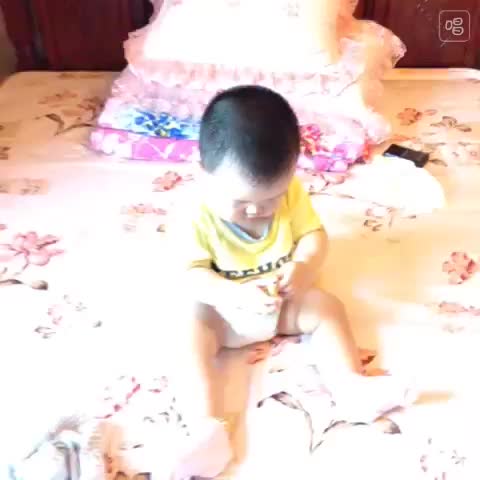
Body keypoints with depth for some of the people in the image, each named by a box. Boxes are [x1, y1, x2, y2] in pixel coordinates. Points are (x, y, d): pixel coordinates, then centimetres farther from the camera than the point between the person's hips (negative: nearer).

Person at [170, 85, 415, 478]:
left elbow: (315, 236, -12)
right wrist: (236, 295, -41)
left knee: (327, 306, -14)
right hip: (229, 312, -3)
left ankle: (350, 385, -20)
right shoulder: (201, 216, -23)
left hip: (285, 302, 4)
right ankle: (210, 423, -37)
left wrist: (303, 269, -34)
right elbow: (192, 274, -24)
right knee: (195, 319, -28)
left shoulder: (291, 193, -14)